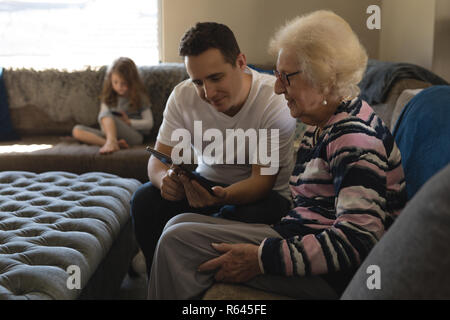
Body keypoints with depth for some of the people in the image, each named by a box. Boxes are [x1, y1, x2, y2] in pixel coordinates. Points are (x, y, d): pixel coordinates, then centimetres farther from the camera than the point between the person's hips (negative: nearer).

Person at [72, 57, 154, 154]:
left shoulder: (139, 97, 2)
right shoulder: (108, 97, 14)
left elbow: (149, 123, 0)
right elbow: (101, 117, 13)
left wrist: (129, 122, -8)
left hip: (134, 135, -5)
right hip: (109, 133, 6)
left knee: (106, 113, -27)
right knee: (77, 130, -16)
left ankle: (111, 142, -51)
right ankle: (114, 143, -35)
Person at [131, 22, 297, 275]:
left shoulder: (276, 100, -23)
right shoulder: (183, 96, -11)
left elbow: (263, 180, -23)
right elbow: (159, 159, -9)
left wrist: (222, 196, -45)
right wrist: (165, 178, -36)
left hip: (266, 191, -3)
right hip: (207, 181, 4)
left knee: (249, 217, -36)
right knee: (145, 200, -19)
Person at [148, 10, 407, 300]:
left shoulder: (354, 136, -19)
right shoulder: (321, 126, 13)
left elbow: (358, 240, -28)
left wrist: (261, 258, -26)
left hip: (333, 276, -10)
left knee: (178, 241, -18)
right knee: (180, 223, 10)